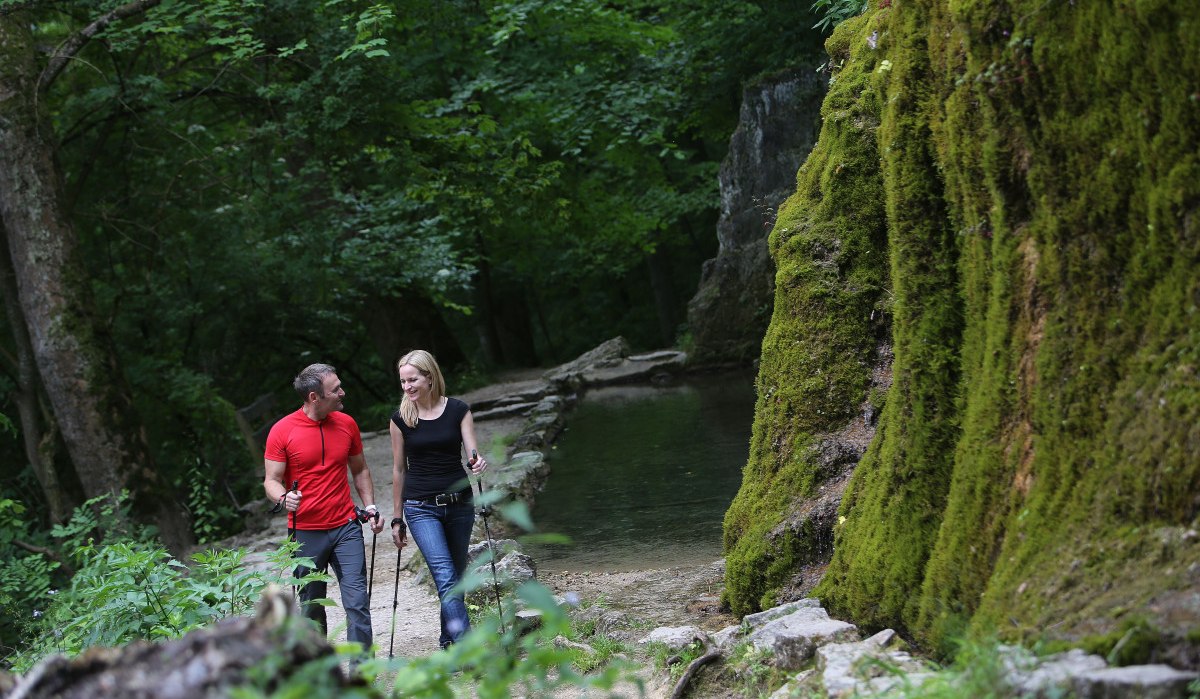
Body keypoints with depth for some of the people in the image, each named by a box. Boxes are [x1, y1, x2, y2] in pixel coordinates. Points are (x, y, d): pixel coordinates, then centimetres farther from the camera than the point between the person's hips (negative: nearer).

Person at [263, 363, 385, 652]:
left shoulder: (347, 424, 6)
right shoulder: (282, 431, -6)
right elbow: (271, 480, -4)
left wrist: (370, 506, 6)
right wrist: (284, 498, -26)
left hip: (346, 528, 2)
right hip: (305, 532, -2)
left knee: (357, 602, -7)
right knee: (312, 608, 8)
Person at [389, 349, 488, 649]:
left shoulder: (458, 410, -1)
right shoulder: (401, 419, 0)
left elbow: (472, 454, -5)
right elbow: (399, 470, 7)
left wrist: (478, 462, -30)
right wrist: (397, 519, 10)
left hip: (459, 503, 2)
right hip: (421, 508, -2)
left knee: (456, 578, 10)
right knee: (446, 577, -16)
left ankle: (448, 641, 27)